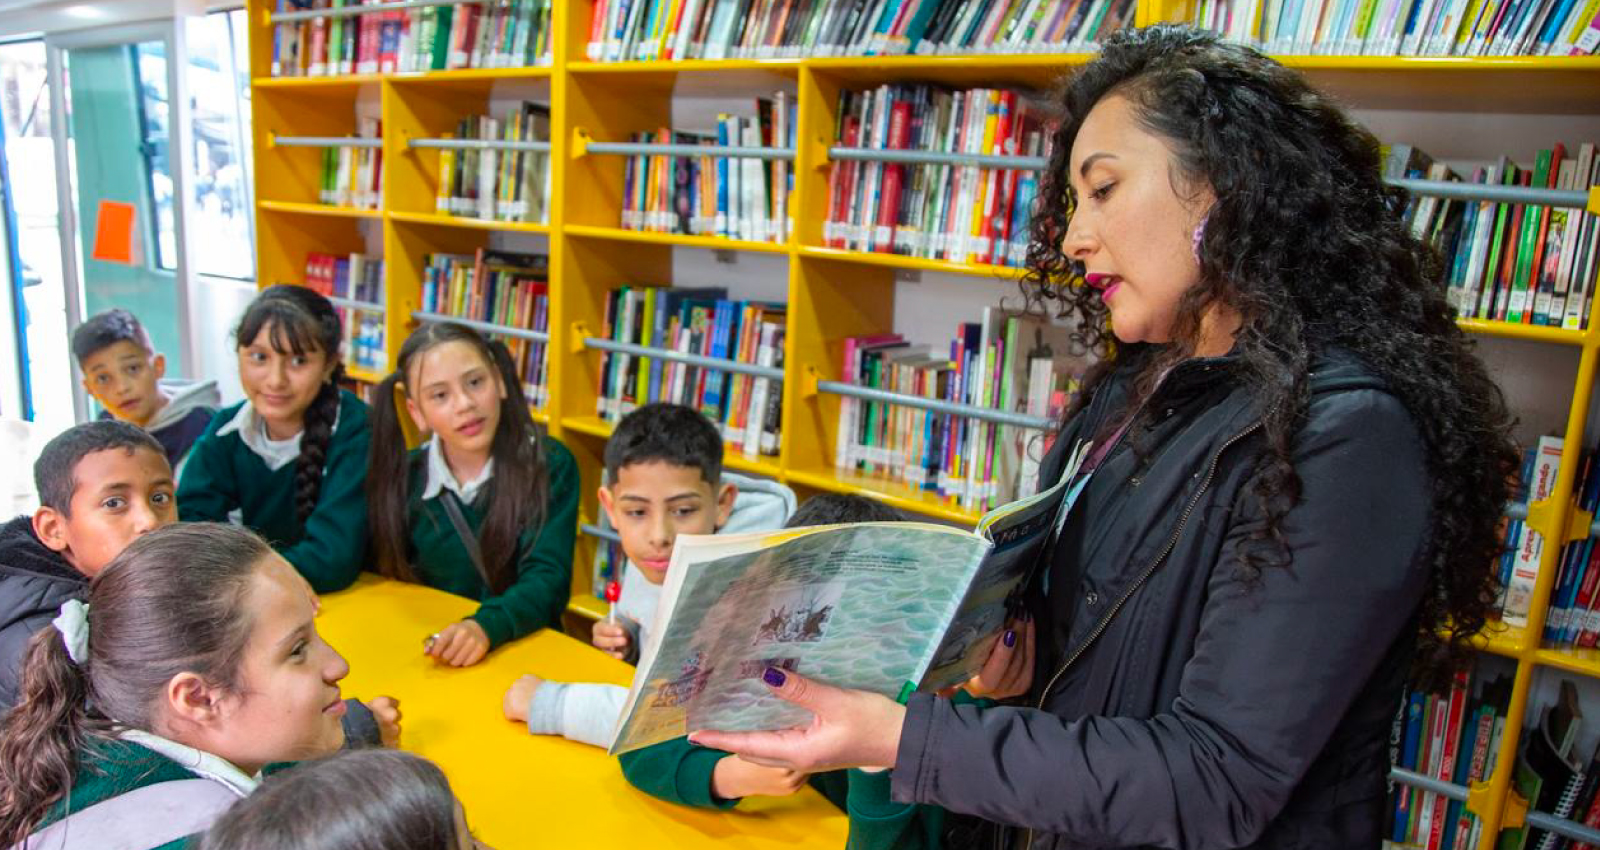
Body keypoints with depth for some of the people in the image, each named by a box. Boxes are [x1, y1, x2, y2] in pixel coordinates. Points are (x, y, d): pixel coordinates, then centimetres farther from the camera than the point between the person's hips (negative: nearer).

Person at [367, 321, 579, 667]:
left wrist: (485, 626, -31)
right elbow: (390, 580, 8)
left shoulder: (549, 465, -8)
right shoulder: (403, 480, 1)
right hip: (432, 656, 1)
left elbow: (548, 579, -13)